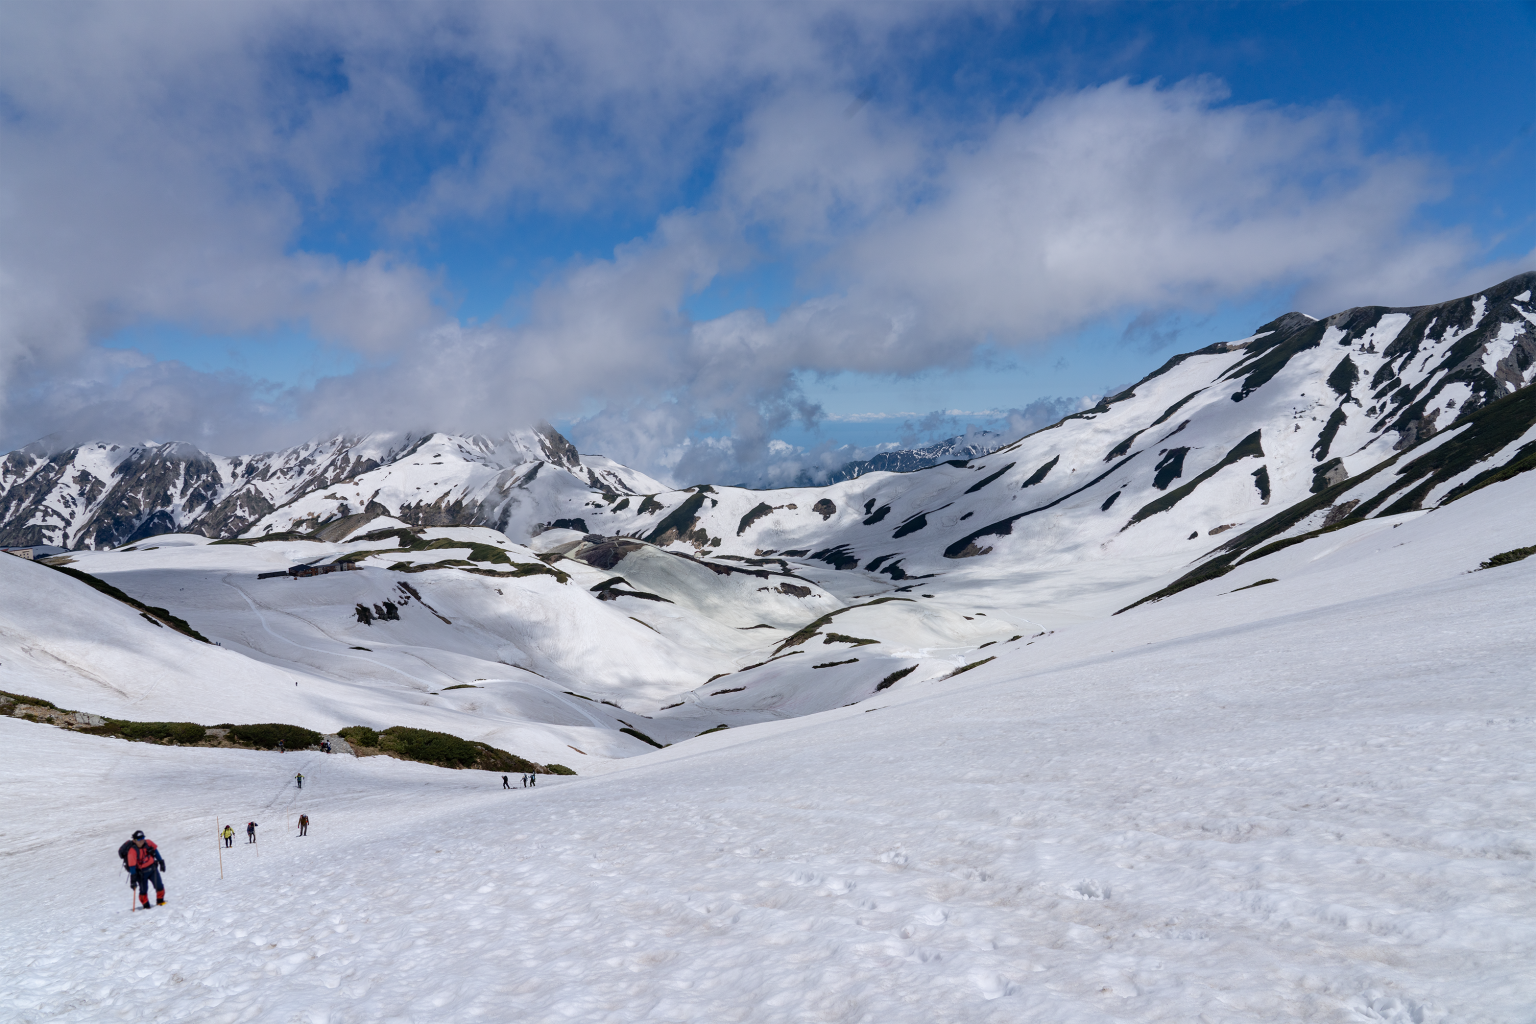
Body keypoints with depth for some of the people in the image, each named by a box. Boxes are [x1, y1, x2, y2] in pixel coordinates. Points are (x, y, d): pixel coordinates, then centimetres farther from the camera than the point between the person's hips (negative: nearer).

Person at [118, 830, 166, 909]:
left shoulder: (148, 843, -9)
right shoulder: (132, 851, -24)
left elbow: (155, 850, 9)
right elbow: (132, 866, -25)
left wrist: (161, 861, 14)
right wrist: (133, 879, -26)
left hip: (153, 867, 4)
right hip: (142, 872, -4)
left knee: (159, 886, 0)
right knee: (143, 890, -1)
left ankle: (160, 901, 19)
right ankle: (146, 905, 17)